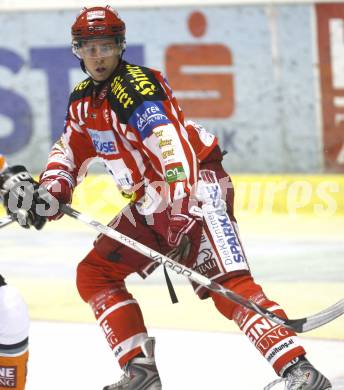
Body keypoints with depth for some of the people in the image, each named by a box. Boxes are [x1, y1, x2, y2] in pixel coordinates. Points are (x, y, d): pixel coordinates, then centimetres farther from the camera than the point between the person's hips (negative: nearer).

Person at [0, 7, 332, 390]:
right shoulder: (82, 99, 9)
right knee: (93, 274, 6)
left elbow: (172, 150, -32)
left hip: (197, 186, -9)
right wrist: (53, 189, 2)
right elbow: (71, 150, 23)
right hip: (150, 201, 10)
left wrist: (180, 215, -43)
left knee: (227, 283, -24)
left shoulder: (137, 86, -19)